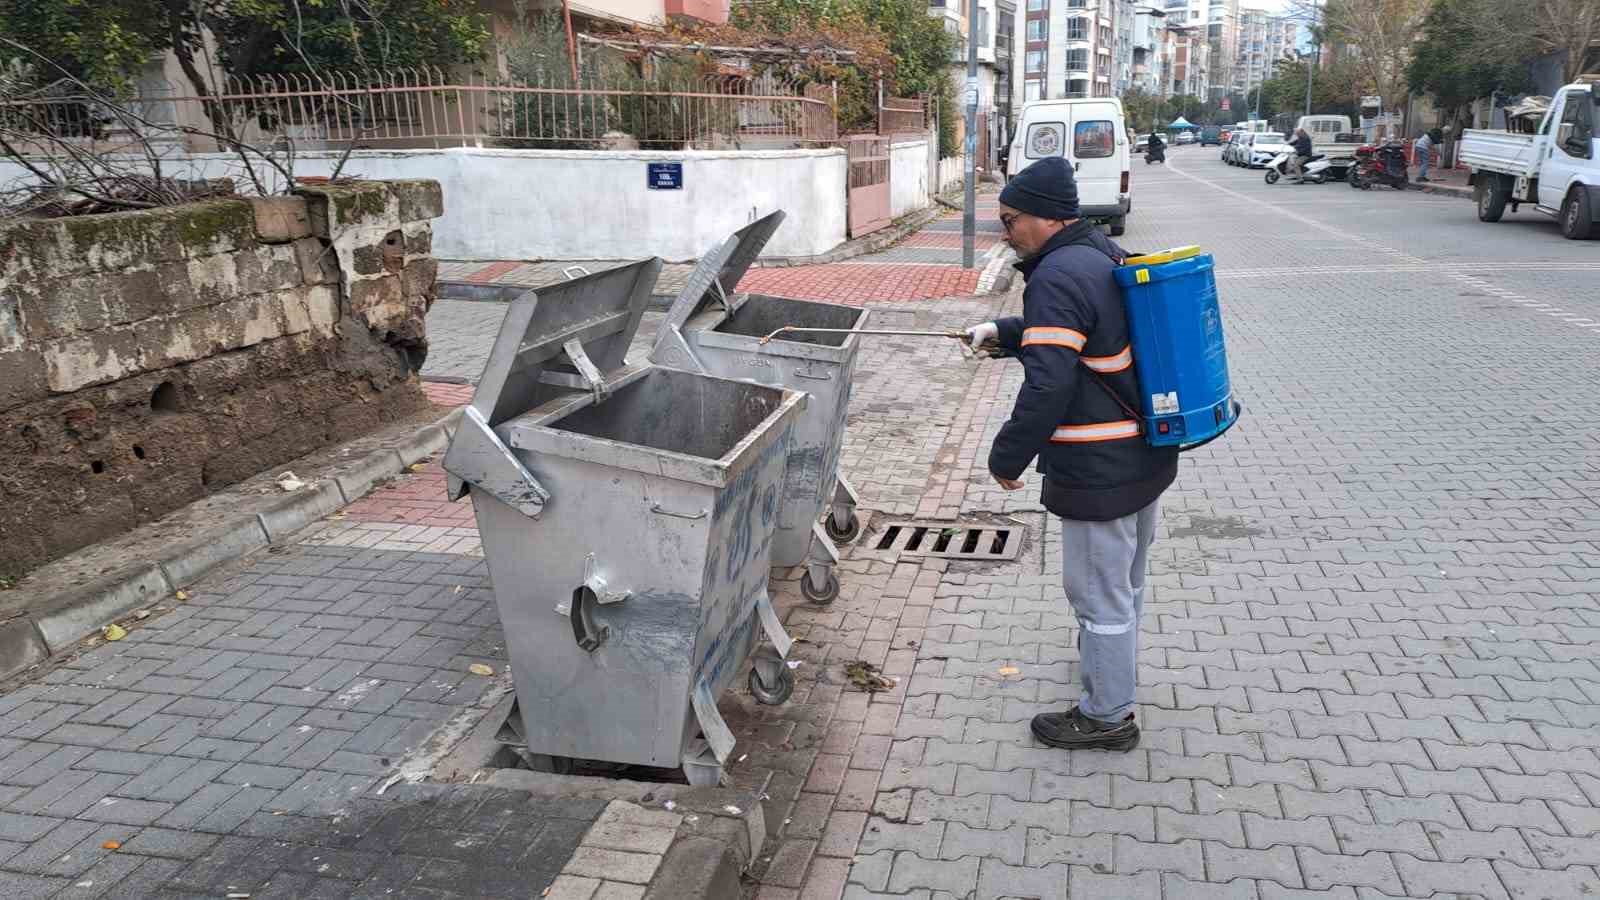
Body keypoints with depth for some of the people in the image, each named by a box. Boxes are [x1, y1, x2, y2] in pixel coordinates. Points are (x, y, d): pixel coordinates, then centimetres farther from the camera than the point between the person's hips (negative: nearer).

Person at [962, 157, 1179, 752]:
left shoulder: (1057, 277, -22)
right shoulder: (1107, 255, 10)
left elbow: (1048, 386, -27)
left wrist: (1007, 458, -17)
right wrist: (1004, 333, 21)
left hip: (1100, 471, -10)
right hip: (1147, 454, 10)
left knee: (1098, 590, 4)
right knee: (1126, 578, 27)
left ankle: (1107, 716, 19)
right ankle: (1114, 657, 49)